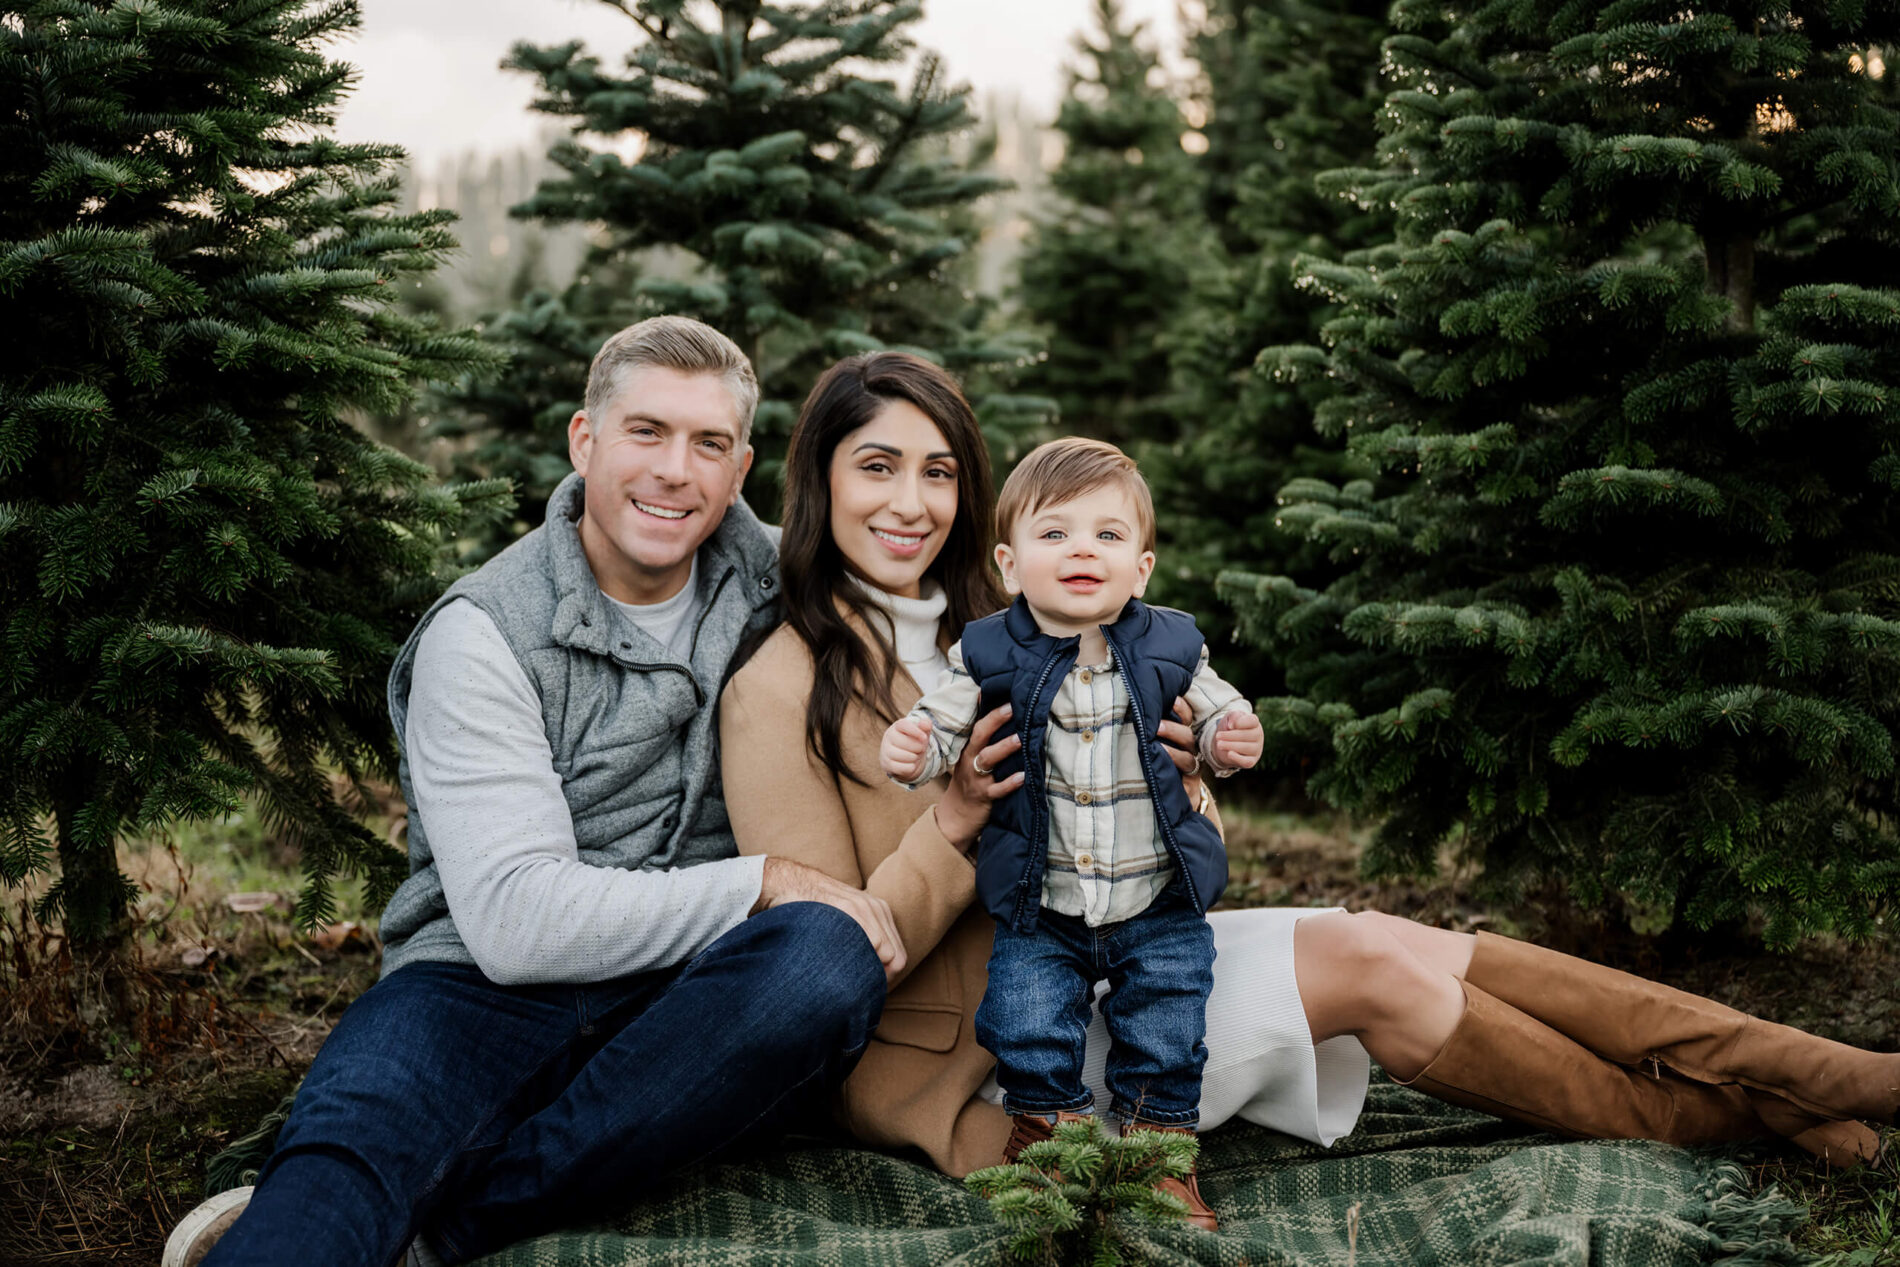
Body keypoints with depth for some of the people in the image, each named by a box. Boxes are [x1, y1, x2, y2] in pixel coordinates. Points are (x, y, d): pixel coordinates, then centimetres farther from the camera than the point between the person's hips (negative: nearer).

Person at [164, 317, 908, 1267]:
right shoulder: (487, 631, -6)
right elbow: (515, 920, -15)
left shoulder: (769, 575, 8)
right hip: (490, 989, -4)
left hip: (682, 1009, 4)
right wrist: (760, 884, -16)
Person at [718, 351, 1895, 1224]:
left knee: (1400, 945, -13)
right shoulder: (780, 693, -12)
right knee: (1370, 964, -18)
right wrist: (955, 823, -28)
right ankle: (1736, 1112, -3)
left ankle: (1797, 1069, -7)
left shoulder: (990, 631, 10)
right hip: (975, 1055, -7)